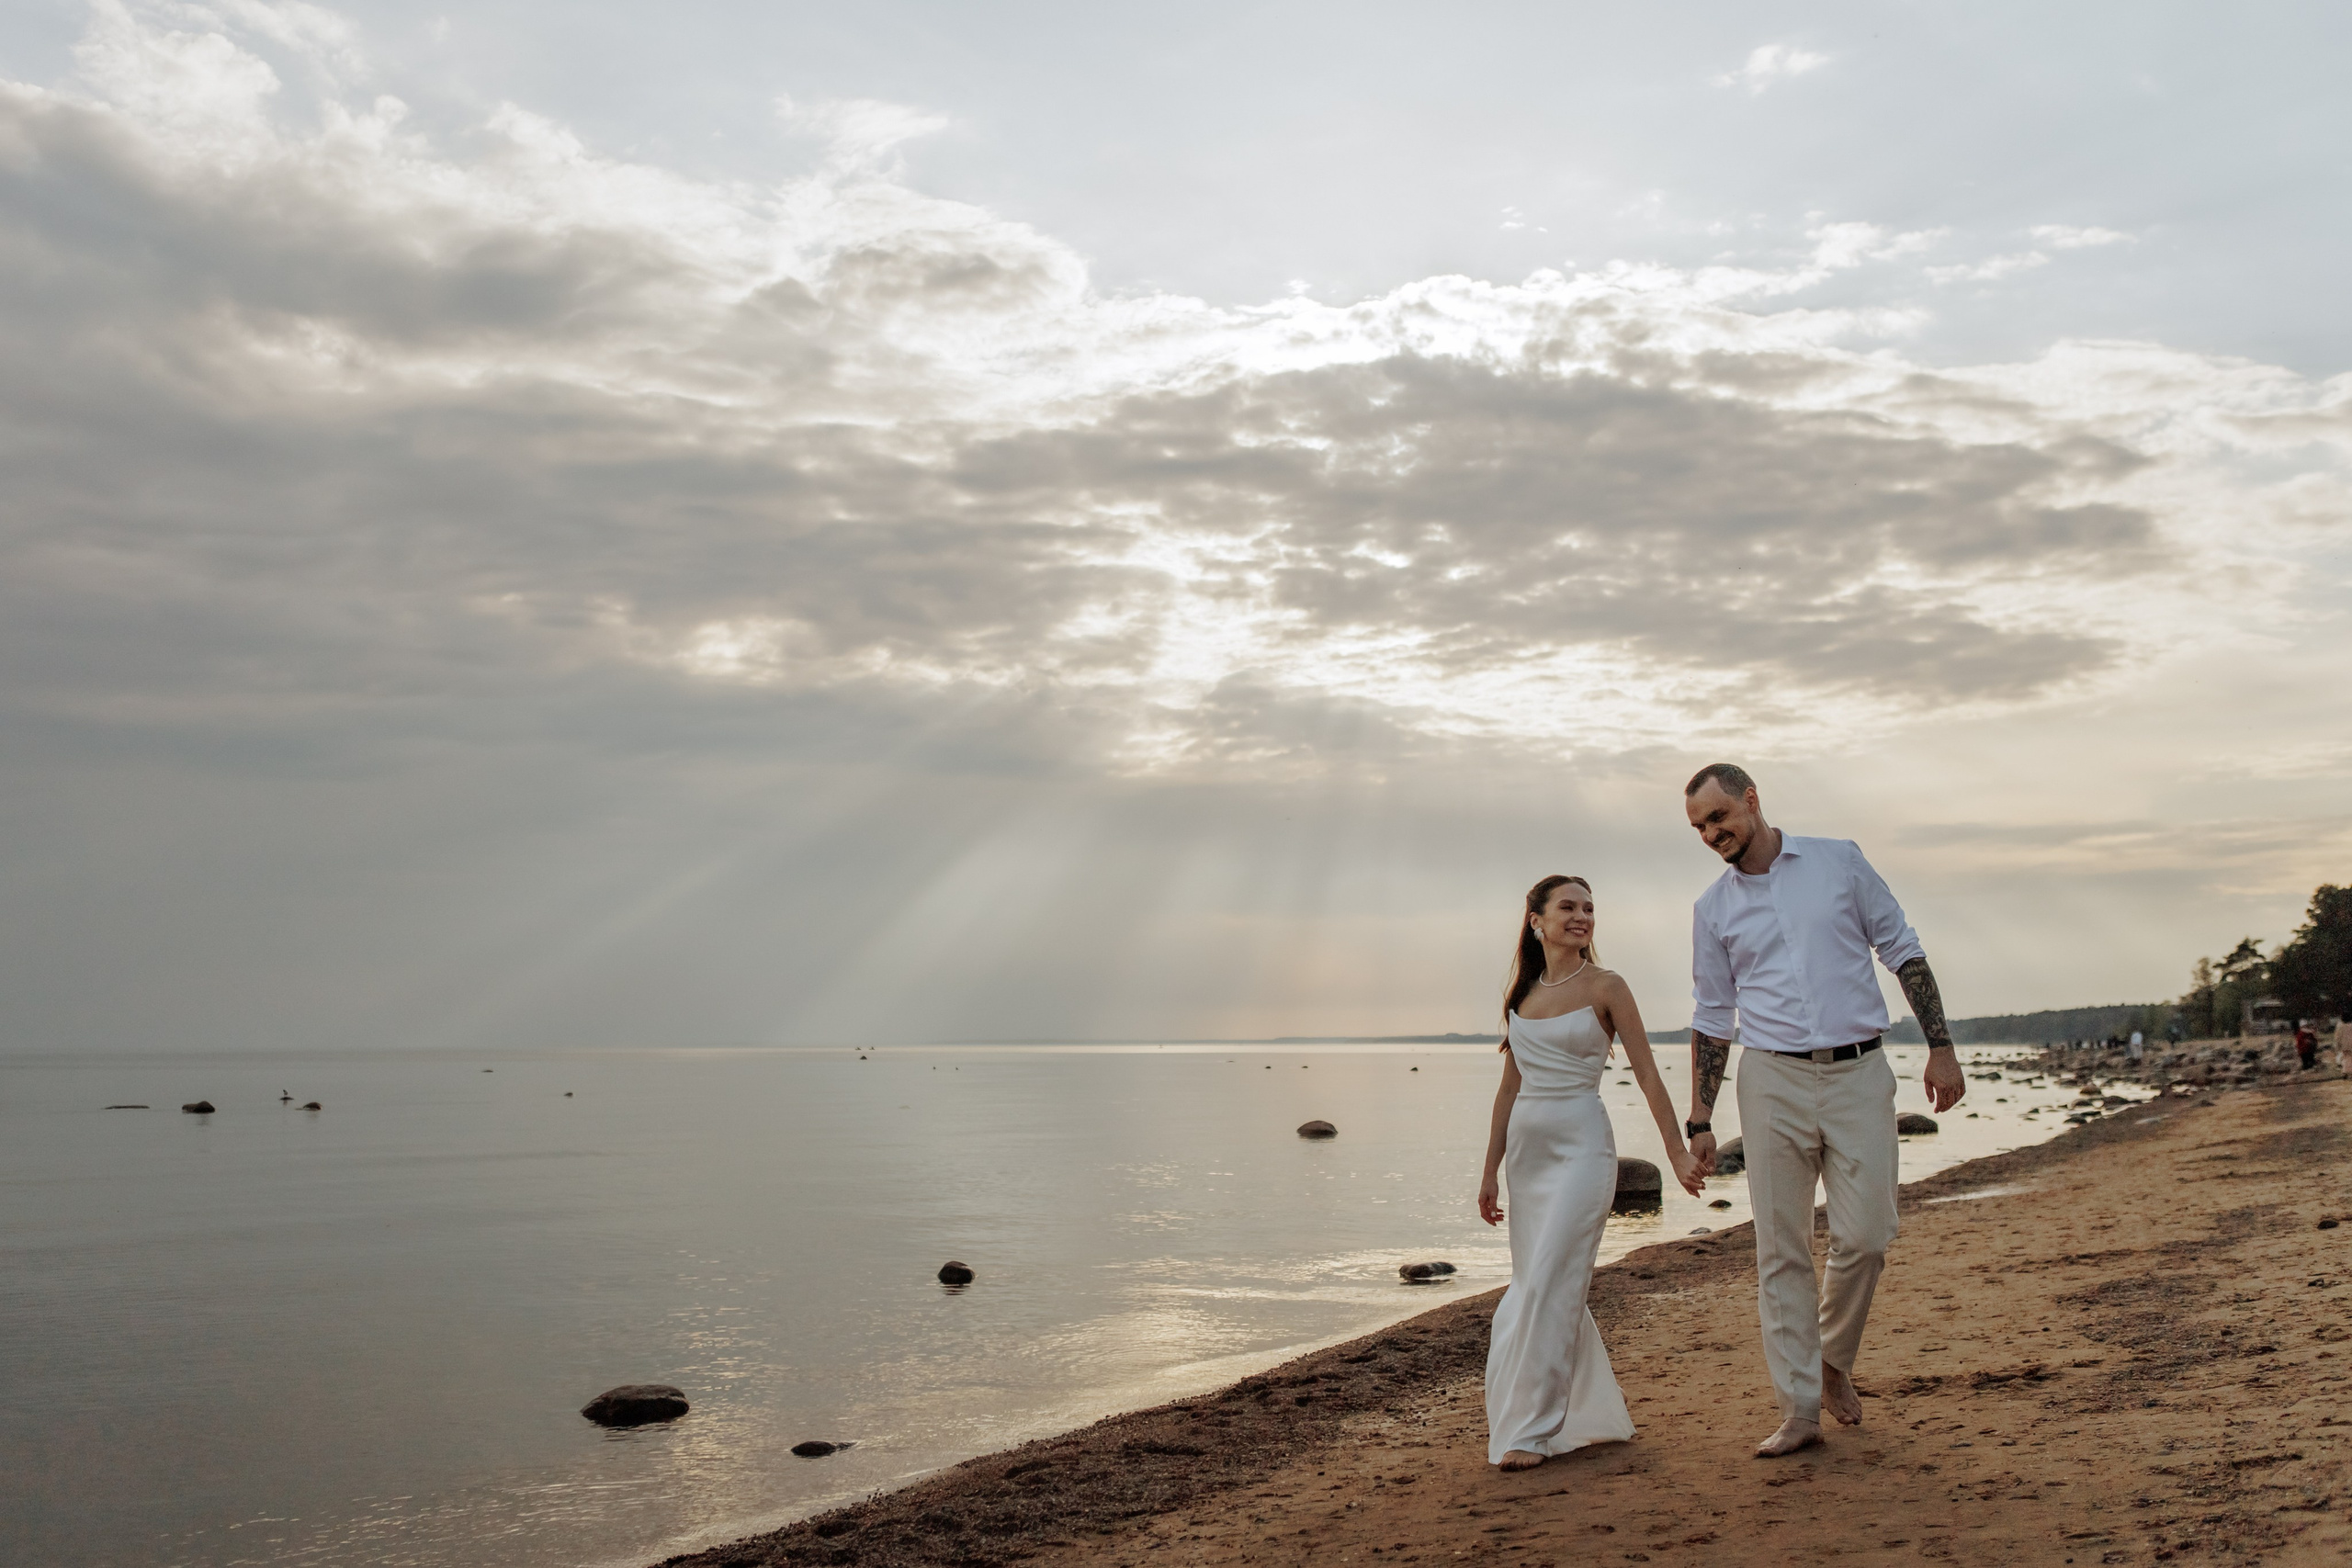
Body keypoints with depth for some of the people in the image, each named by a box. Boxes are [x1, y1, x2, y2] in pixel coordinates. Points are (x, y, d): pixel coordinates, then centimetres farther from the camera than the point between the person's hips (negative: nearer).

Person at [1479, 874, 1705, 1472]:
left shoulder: (1605, 987, -3)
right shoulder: (1521, 994, 10)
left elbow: (1647, 1074, -3)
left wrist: (1678, 1152, -7)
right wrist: (1490, 1170, 15)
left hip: (1581, 1147, -6)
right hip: (1526, 1148, 6)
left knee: (1548, 1285, -12)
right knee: (1535, 1287, 9)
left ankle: (1532, 1430, -4)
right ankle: (1594, 1416, 25)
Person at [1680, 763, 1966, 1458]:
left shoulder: (1839, 862, 4)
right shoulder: (1713, 907, 7)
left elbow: (1903, 951, 8)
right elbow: (1711, 1018, 11)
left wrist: (1940, 1047, 0)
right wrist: (1699, 1121, 8)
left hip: (1858, 1073, -1)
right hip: (1773, 1082, 1)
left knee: (1865, 1237, -6)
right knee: (1781, 1250, -1)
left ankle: (1834, 1359, 21)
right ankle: (1800, 1410, 7)